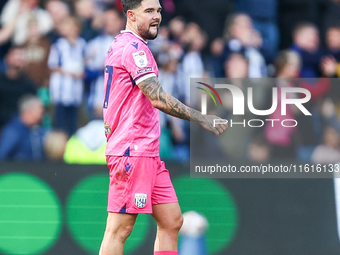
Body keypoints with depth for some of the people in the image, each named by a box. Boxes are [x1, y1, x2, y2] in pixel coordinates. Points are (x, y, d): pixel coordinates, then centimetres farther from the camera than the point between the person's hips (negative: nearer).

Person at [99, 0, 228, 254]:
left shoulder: (120, 45, 19)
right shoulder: (133, 47, -13)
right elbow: (159, 99, -23)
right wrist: (202, 119, -22)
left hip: (148, 151, 11)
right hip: (133, 151, -11)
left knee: (172, 221, 8)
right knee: (119, 230, -9)